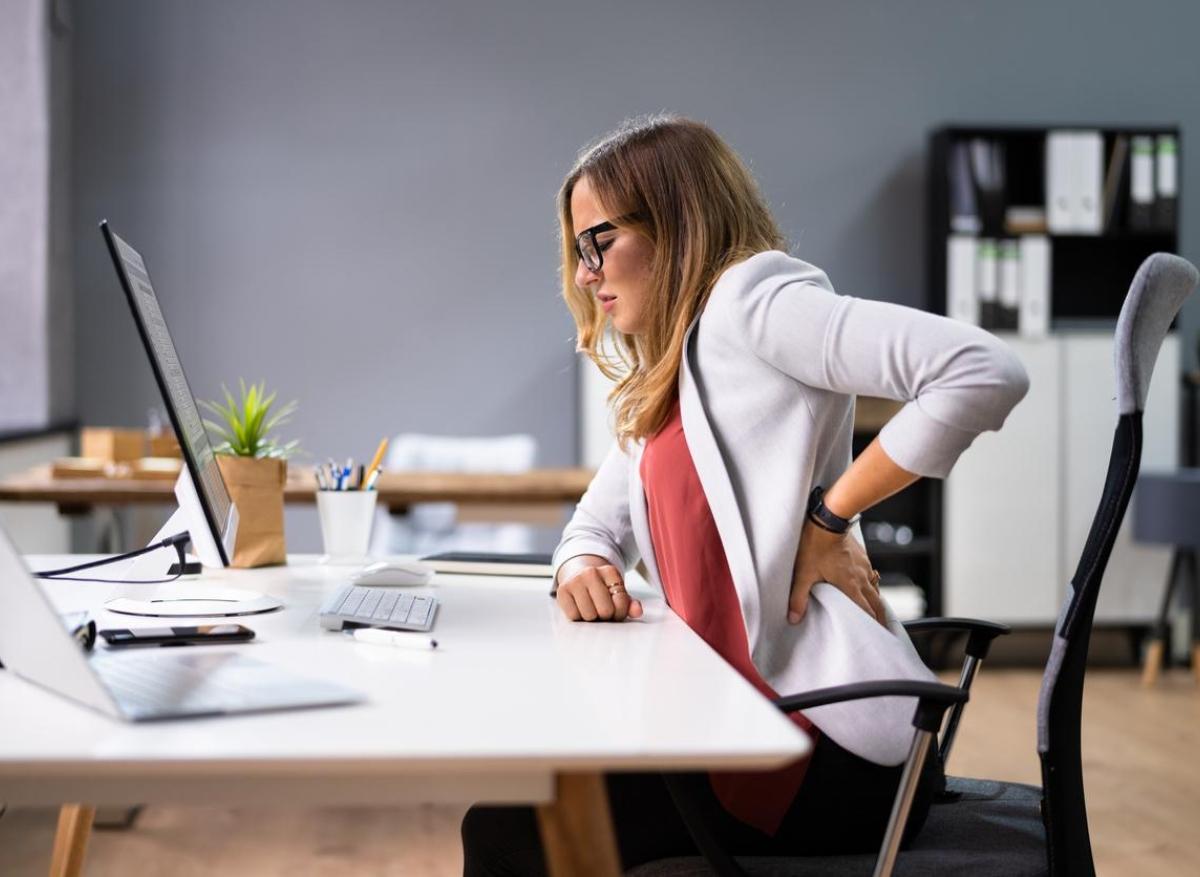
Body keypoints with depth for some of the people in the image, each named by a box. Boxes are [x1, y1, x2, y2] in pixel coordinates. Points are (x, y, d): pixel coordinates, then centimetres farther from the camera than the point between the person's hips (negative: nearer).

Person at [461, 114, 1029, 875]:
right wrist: (581, 569, 0)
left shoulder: (749, 295, -8)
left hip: (832, 742, -9)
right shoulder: (662, 383, 20)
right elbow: (596, 524, 24)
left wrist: (829, 518, -15)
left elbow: (985, 373, -22)